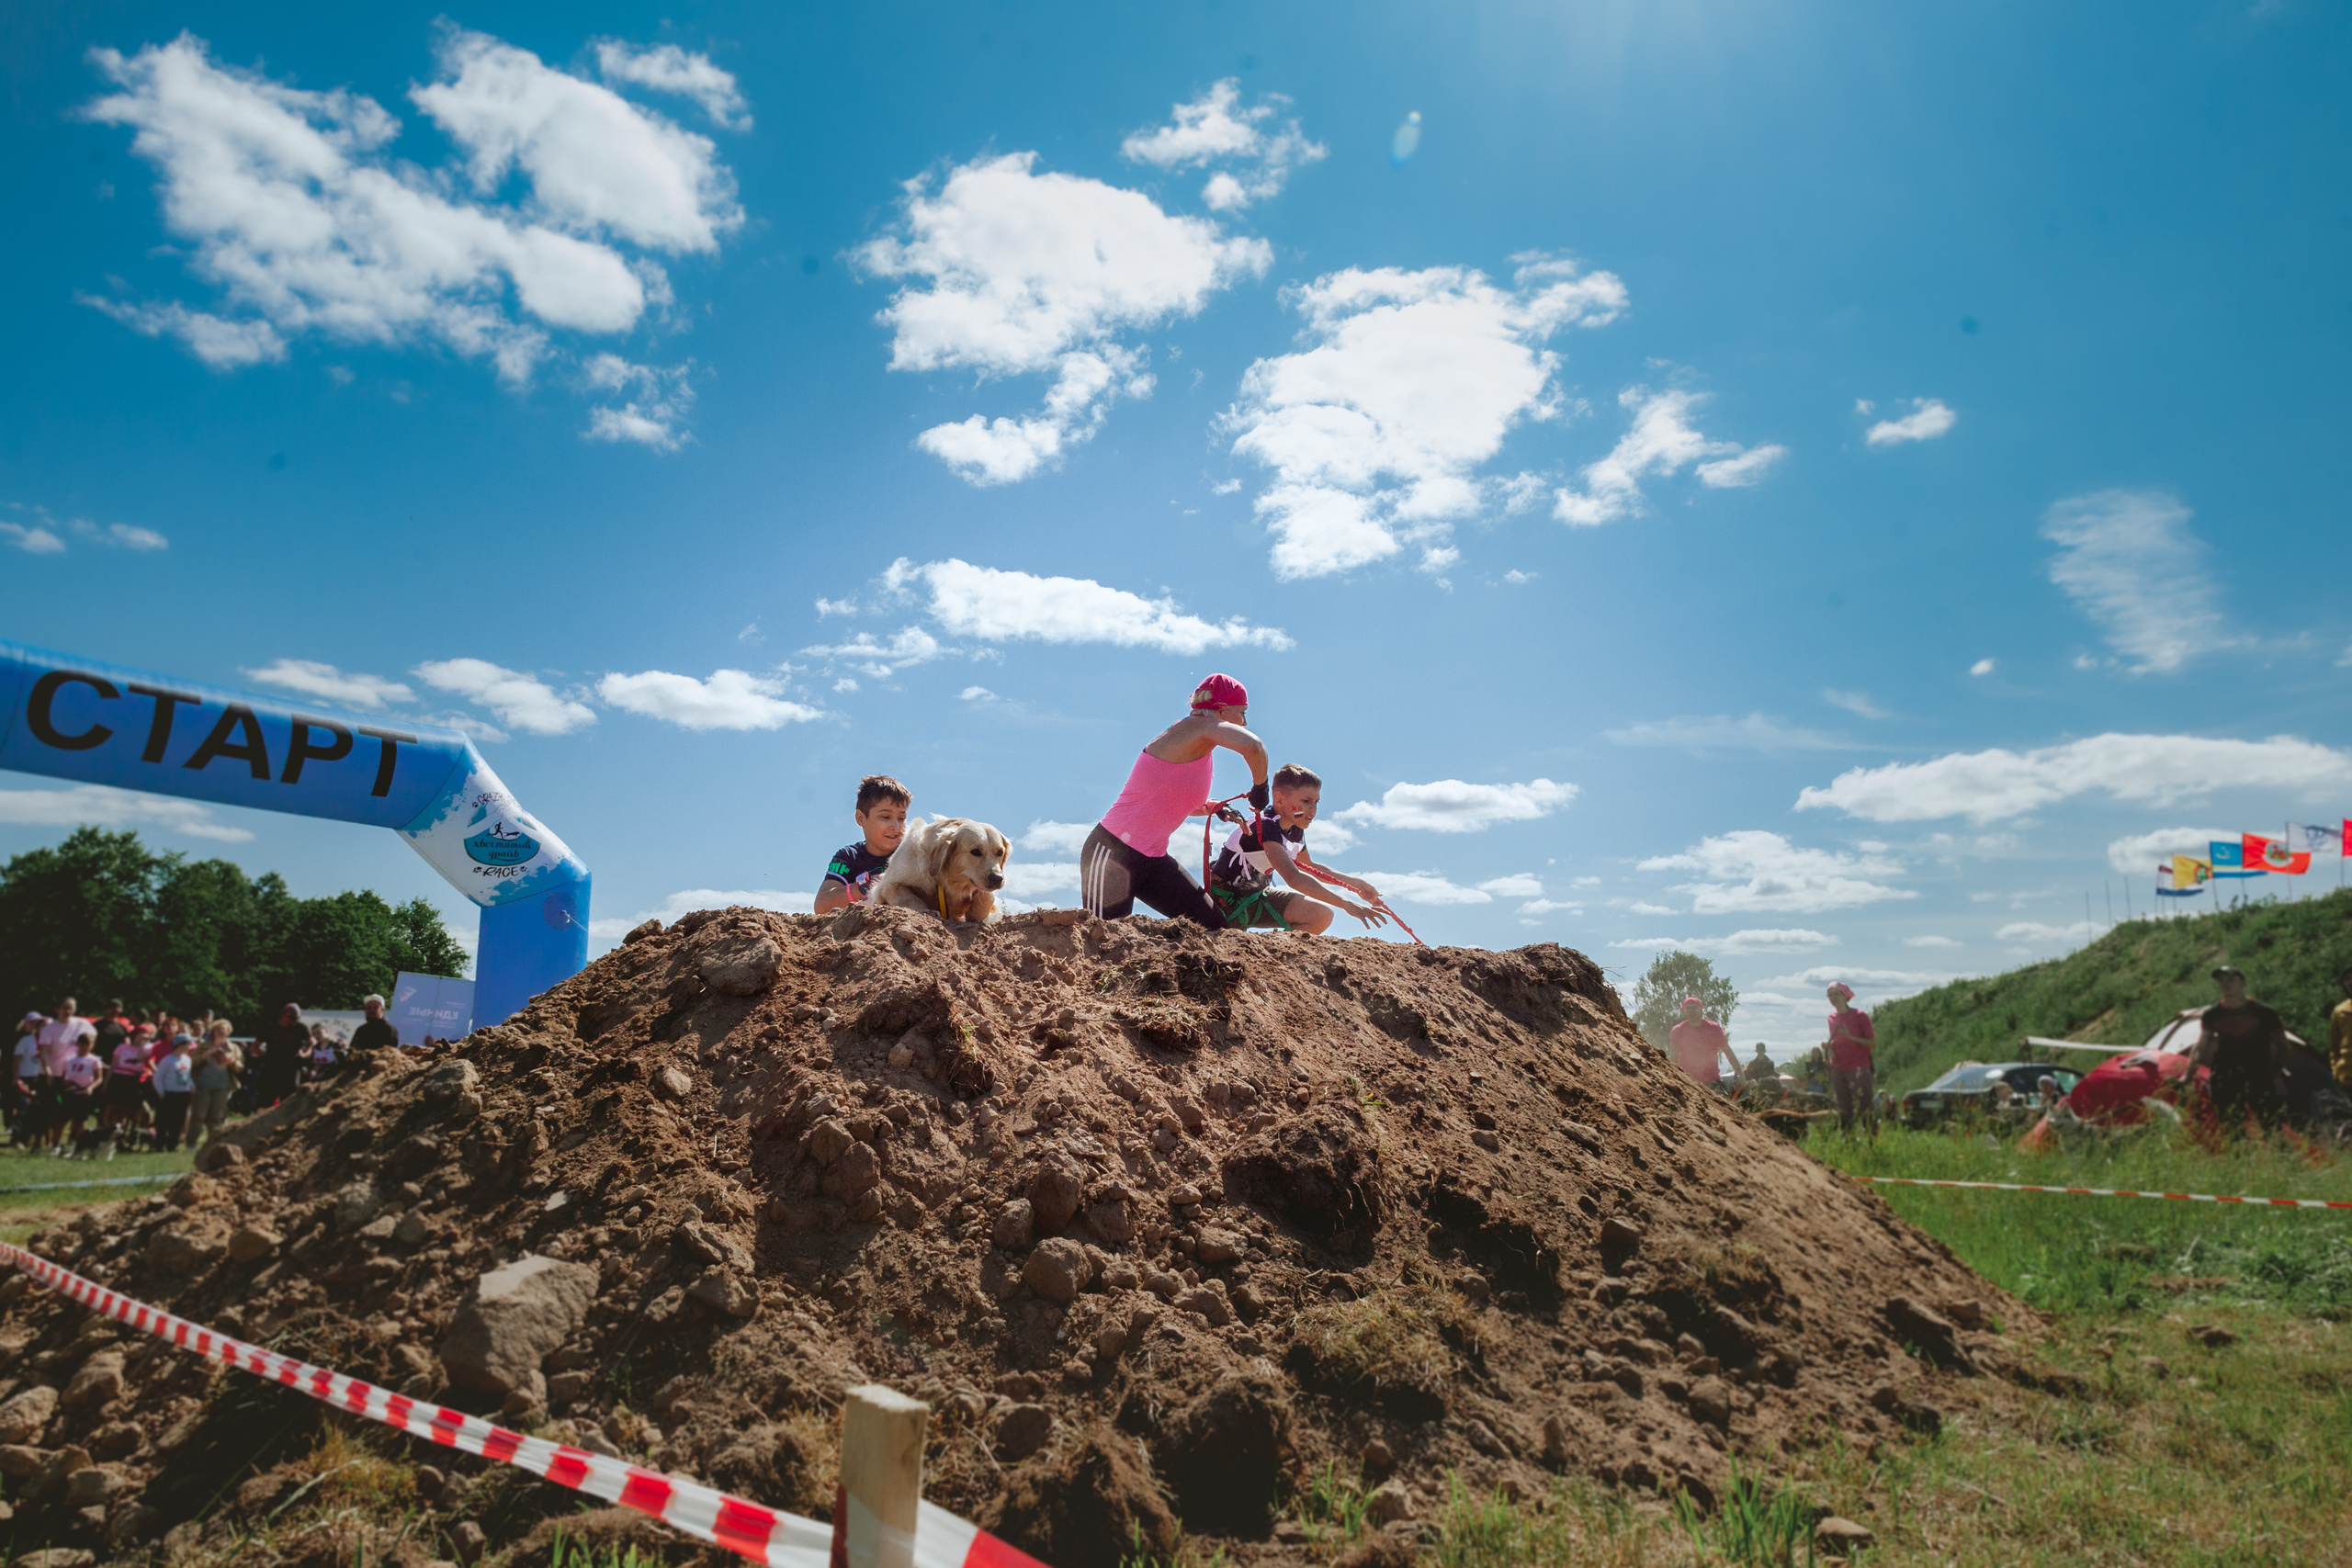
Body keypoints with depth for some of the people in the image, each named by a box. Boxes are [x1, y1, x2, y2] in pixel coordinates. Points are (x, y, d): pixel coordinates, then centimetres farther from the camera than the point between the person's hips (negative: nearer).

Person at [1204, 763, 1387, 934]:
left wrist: (1354, 883, 12)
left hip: (1258, 896, 8)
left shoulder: (1295, 831, -1)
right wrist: (1347, 904, -45)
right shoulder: (1265, 826, -29)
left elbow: (1310, 867, 21)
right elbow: (1293, 877, -42)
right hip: (1226, 902, -8)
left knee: (1322, 916, -8)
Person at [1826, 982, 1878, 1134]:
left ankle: (1873, 1137, 0)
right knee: (1843, 1110, 5)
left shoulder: (1860, 1016, -5)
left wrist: (1850, 1036, -18)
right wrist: (1828, 1046, -2)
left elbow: (1873, 1044, -6)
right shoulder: (1832, 1019, 11)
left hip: (1858, 1069, -5)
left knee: (1865, 1107, -8)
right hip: (1838, 1070, 5)